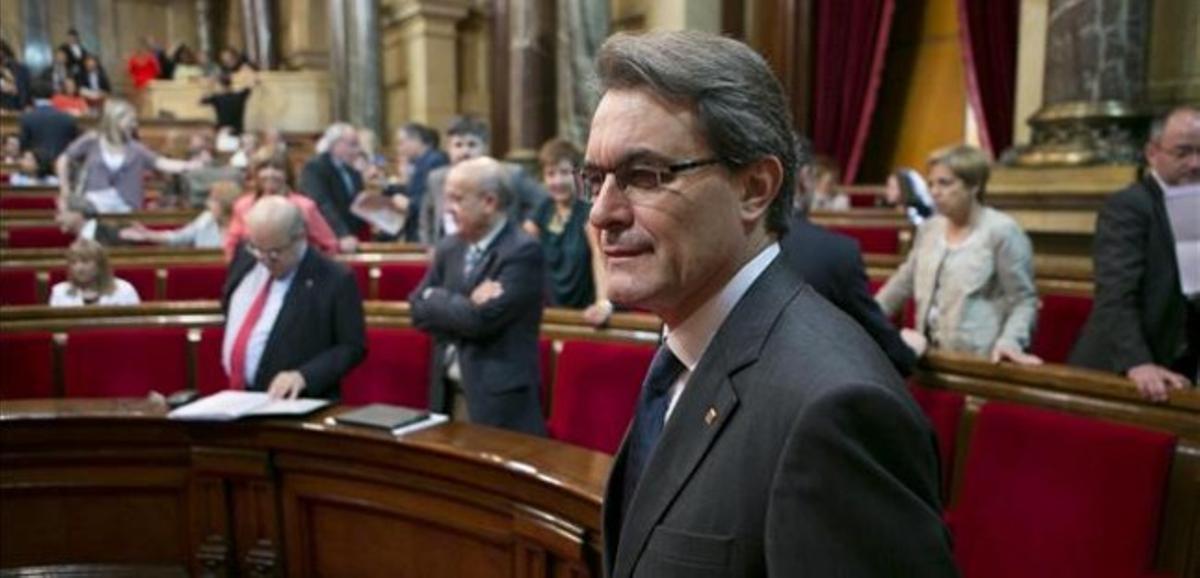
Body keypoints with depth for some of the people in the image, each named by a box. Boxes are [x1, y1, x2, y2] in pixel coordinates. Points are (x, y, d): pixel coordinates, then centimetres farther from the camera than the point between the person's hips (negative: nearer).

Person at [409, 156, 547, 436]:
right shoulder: (449, 248, 8)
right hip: (448, 394, 6)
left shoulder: (523, 251, -15)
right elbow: (419, 309, 1)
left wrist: (439, 300, -7)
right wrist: (466, 303, -14)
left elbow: (480, 319, -22)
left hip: (500, 401, -6)